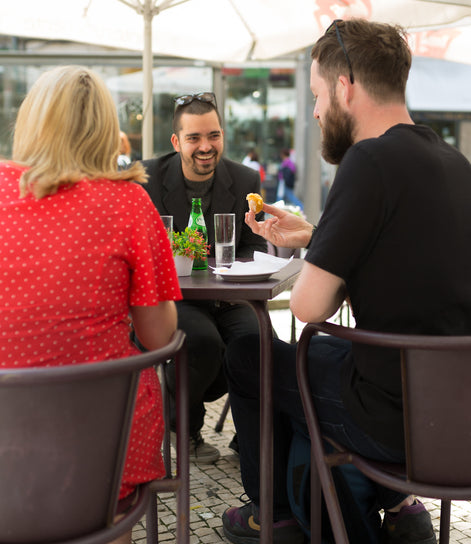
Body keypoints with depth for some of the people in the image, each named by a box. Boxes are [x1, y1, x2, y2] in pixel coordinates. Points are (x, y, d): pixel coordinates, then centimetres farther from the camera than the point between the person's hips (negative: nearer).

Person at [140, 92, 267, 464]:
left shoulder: (246, 181, 5)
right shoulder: (147, 178, -3)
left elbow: (256, 245, 7)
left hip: (224, 297, 3)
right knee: (204, 342, -33)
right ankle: (183, 425, 2)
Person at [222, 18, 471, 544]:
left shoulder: (371, 161, -21)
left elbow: (309, 305, -20)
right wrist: (312, 236, 19)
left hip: (395, 421, -8)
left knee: (246, 354, 14)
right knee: (318, 349, 32)